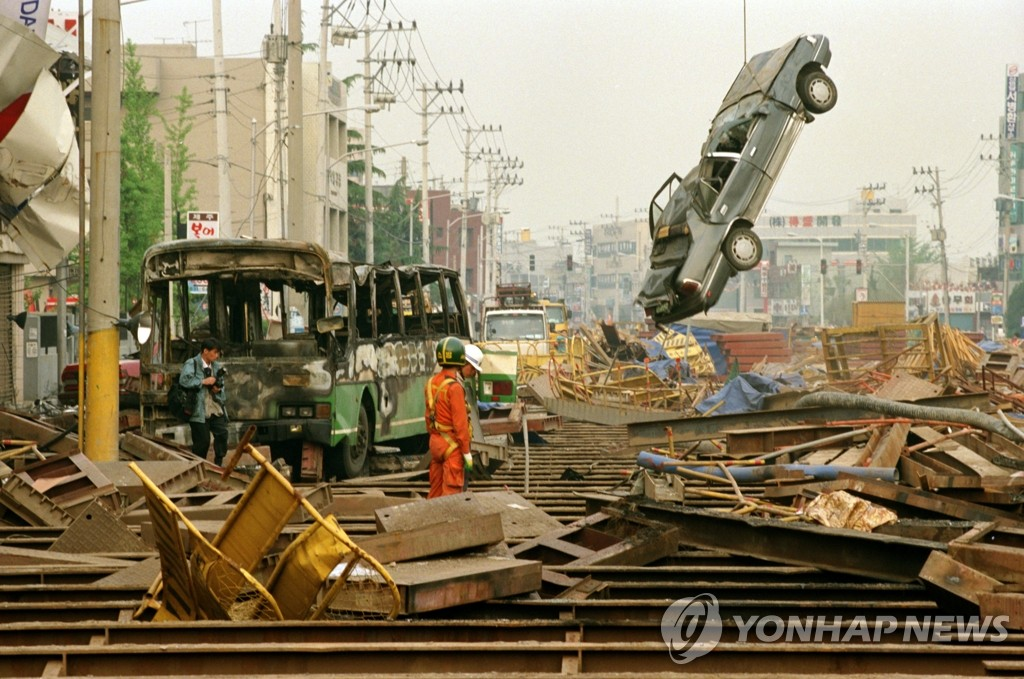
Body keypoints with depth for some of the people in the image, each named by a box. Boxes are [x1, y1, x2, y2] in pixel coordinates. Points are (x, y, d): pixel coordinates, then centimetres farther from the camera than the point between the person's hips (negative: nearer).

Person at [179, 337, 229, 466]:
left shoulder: (217, 366, 14)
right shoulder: (191, 364, -4)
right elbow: (184, 380, -19)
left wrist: (218, 389, -1)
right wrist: (203, 381, -16)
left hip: (216, 409, 5)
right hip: (199, 411, -5)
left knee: (222, 434, -7)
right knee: (202, 441, -3)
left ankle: (219, 463, 5)